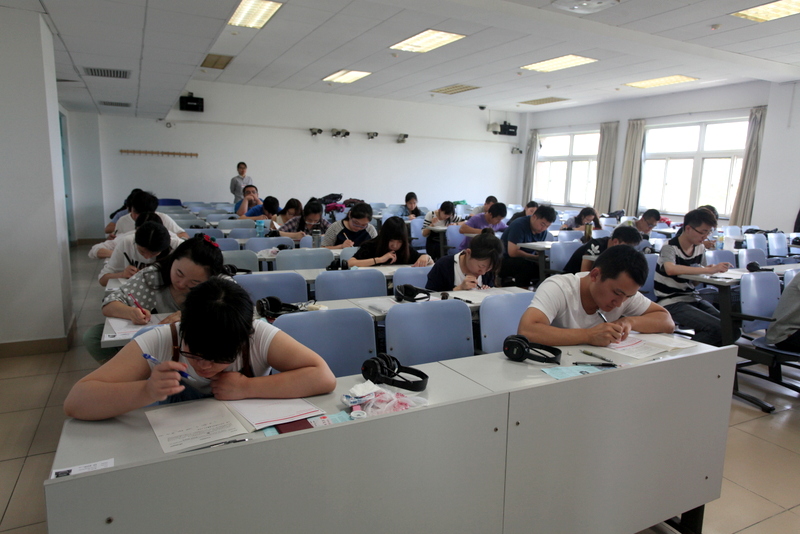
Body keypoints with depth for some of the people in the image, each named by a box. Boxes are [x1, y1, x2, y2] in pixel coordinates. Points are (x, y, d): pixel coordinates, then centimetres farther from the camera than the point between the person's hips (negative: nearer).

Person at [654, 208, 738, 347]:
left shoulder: (700, 248, 10)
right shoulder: (670, 248, -13)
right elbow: (670, 269, -37)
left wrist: (714, 269, -3)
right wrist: (708, 269, -35)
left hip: (693, 299, 8)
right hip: (671, 303, -8)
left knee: (732, 329, -10)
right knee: (718, 329, -23)